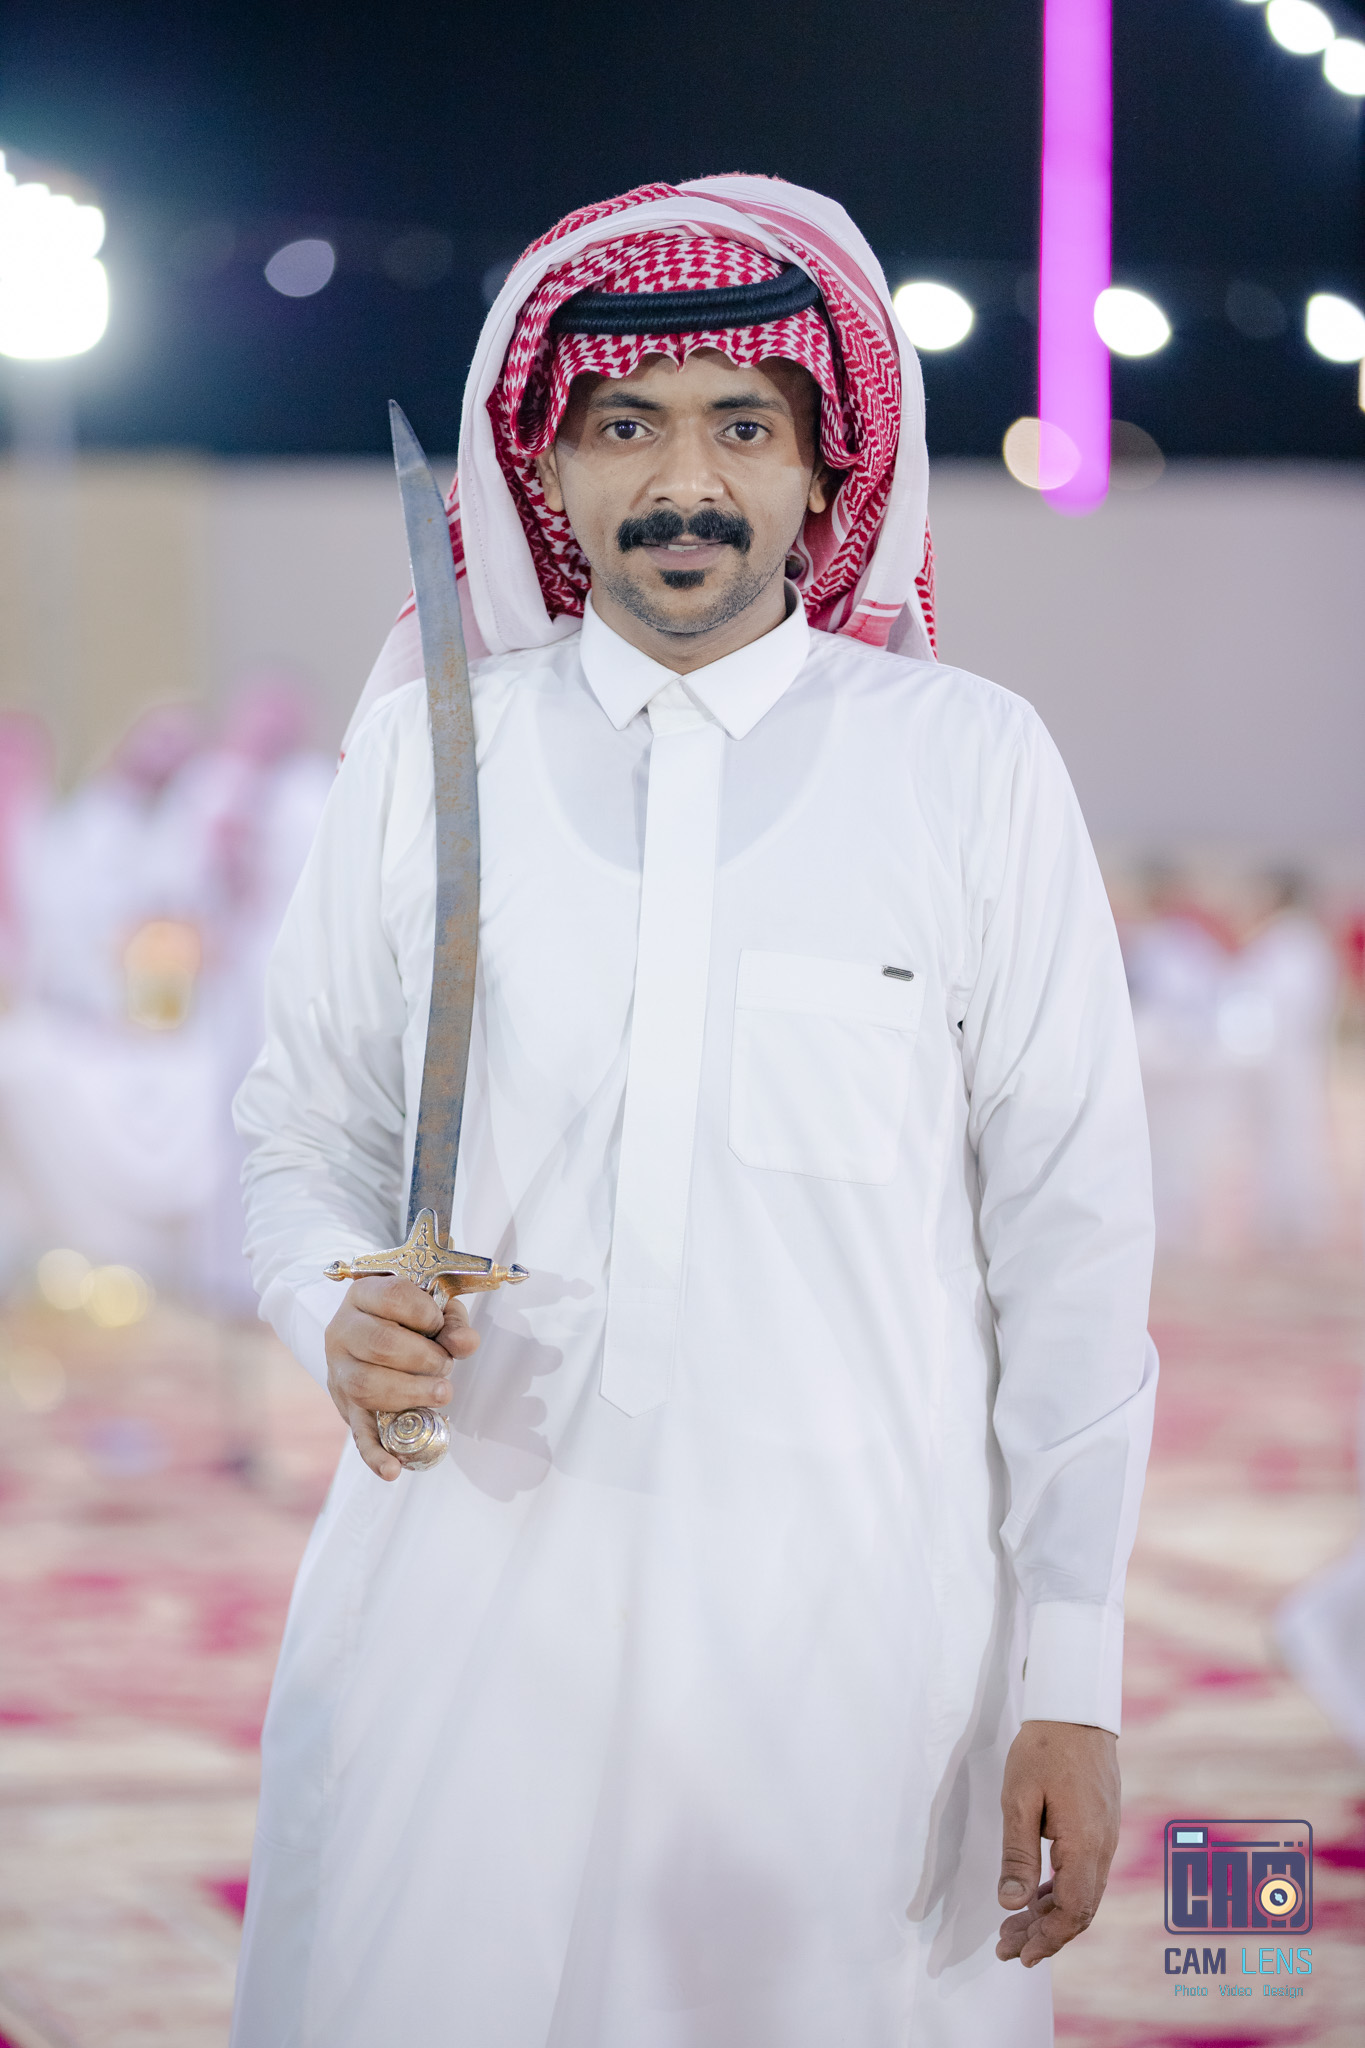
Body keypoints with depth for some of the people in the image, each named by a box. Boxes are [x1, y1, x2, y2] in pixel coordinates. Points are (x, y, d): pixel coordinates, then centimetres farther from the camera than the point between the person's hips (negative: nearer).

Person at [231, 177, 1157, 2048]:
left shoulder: (972, 767, 1)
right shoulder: (422, 748, 7)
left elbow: (1072, 1235, 1)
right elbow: (308, 1125, 14)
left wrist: (1073, 1681, -3)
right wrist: (339, 1305, -9)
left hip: (856, 1614, -1)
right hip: (475, 1578, 1)